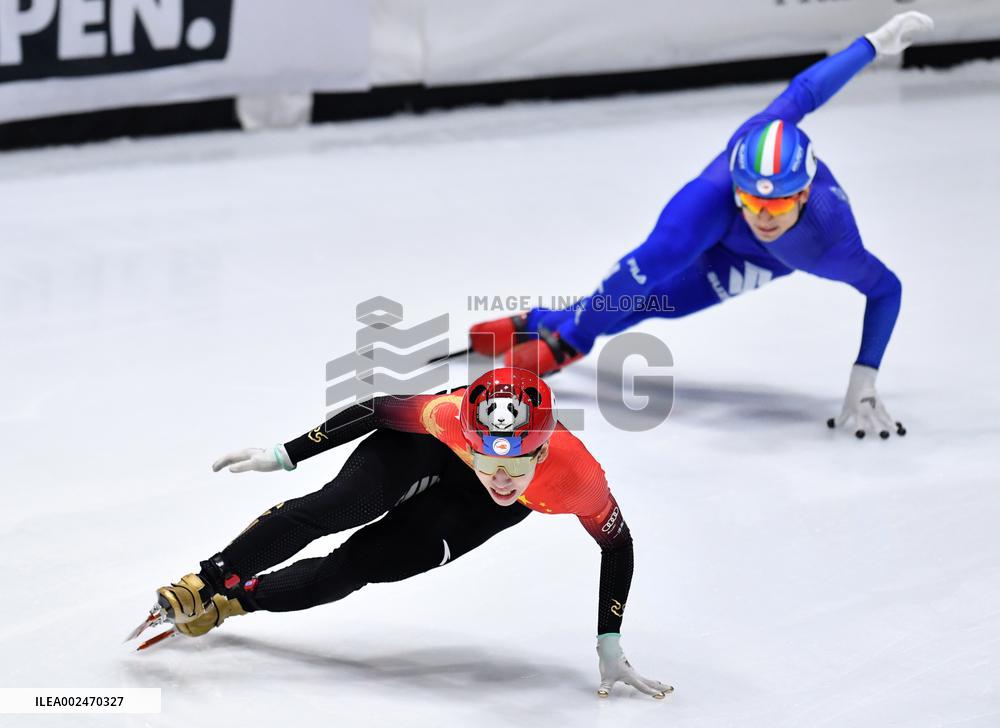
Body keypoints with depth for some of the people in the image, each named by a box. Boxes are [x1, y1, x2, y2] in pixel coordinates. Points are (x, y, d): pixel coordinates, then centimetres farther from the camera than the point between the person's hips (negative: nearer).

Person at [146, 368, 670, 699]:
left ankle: (234, 599, 15)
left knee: (354, 567, -6)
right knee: (339, 507, -25)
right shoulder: (447, 416, -42)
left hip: (476, 513, 1)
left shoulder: (579, 478, -41)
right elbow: (378, 410, -22)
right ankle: (208, 583, -10)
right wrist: (285, 456, -15)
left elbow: (617, 544, -21)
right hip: (426, 451, -1)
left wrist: (609, 646, -19)